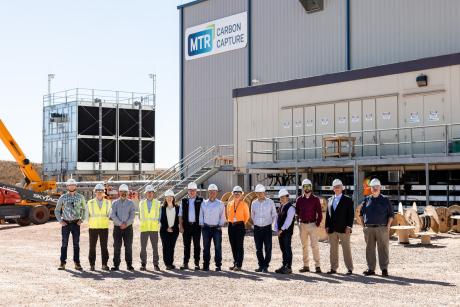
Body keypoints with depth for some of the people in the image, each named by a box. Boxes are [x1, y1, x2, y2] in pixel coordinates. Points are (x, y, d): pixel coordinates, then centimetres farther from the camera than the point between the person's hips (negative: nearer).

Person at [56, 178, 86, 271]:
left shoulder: (80, 197, 4)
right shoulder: (63, 197, 1)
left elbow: (84, 209, 14)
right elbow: (57, 210, 7)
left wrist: (82, 219, 2)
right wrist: (60, 221, -3)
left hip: (76, 223, 1)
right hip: (65, 223, -1)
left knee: (76, 244, 4)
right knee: (64, 243, 1)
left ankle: (77, 263, 9)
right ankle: (62, 263, 6)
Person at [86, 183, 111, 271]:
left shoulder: (108, 203, 5)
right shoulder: (90, 203, 1)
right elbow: (87, 215, 10)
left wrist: (105, 222, 9)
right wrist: (89, 223, 9)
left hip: (104, 228, 1)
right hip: (93, 228, -1)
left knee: (104, 247, 2)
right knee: (92, 247, 1)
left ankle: (104, 264, 8)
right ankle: (92, 265, 6)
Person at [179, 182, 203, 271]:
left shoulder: (200, 201, 4)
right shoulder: (184, 201, 8)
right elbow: (180, 215, 8)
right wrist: (181, 226, 0)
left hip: (196, 226, -1)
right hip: (186, 226, 1)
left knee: (197, 245, 3)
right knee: (186, 245, 5)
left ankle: (197, 263, 9)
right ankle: (185, 263, 10)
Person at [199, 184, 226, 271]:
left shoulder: (220, 204, 4)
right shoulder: (204, 203, 9)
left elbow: (222, 216, 5)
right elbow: (201, 215, 10)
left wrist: (220, 225, -4)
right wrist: (202, 224, 1)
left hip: (216, 228, -2)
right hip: (206, 228, 2)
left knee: (218, 247, -3)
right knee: (206, 247, 5)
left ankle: (218, 265, 2)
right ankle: (206, 265, 10)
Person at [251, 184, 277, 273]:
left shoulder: (270, 202, -2)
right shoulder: (254, 203, 6)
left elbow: (274, 215, 6)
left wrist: (270, 223, 2)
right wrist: (256, 223, 13)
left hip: (267, 228, -3)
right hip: (257, 228, 3)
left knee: (268, 248, -3)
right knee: (258, 248, 6)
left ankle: (265, 266, 3)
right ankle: (261, 265, 16)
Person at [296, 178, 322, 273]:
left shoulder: (315, 199, 0)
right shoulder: (299, 199, 8)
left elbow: (319, 213, 0)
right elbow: (297, 212, 14)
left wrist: (317, 223, -7)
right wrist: (299, 220, 4)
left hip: (312, 224, -3)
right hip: (302, 224, 3)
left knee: (314, 245, -8)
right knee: (304, 246, 8)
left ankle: (317, 266, -6)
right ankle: (306, 266, 13)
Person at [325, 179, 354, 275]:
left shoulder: (347, 200, 1)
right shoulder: (330, 200, 15)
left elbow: (351, 214, -3)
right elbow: (328, 214, 15)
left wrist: (349, 226, -12)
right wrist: (327, 226, 6)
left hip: (343, 229, -4)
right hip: (332, 230, 4)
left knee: (346, 249, -2)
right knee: (333, 249, 7)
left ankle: (350, 268, 2)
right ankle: (333, 268, 13)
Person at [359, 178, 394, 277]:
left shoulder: (385, 200, 5)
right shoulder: (367, 200, 11)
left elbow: (391, 215, 4)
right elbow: (361, 214, 16)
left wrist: (388, 226, -5)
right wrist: (364, 225, 6)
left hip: (382, 228, -3)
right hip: (369, 228, 3)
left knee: (383, 248, -1)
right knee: (370, 249, 6)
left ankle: (384, 269, 5)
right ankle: (371, 269, 13)